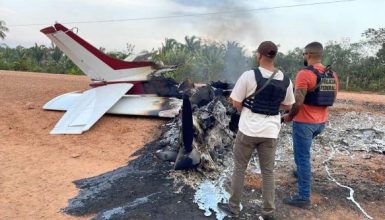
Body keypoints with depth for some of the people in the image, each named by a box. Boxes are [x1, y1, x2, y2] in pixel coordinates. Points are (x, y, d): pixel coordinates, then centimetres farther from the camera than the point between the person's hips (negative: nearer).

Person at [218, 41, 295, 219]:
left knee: (239, 168, 12)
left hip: (248, 130, -3)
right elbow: (288, 106, 12)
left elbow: (236, 104, -9)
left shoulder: (249, 75, -14)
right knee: (268, 172, 15)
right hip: (270, 132, 4)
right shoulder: (285, 80, 0)